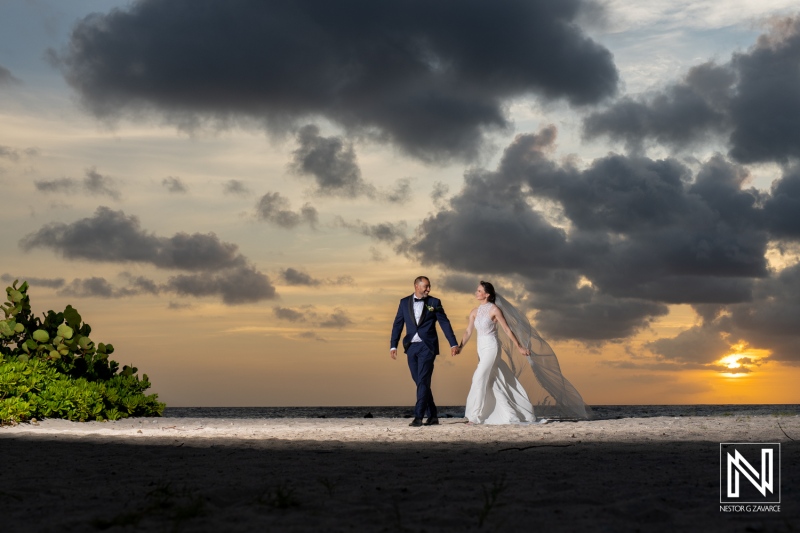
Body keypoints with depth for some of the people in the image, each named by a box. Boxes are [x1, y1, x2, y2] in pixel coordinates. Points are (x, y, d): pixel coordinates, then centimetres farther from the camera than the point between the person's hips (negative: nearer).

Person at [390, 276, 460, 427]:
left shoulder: (434, 302, 2)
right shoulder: (404, 302, 7)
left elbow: (445, 323, 1)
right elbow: (398, 324, 7)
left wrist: (453, 344, -5)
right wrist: (393, 345, -1)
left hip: (427, 347, -3)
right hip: (411, 347, 3)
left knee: (423, 381, -10)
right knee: (420, 382, 7)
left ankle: (418, 417, -11)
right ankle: (432, 416, 16)